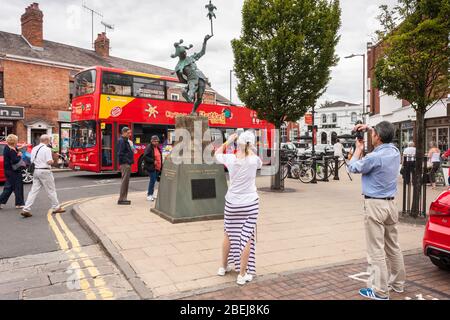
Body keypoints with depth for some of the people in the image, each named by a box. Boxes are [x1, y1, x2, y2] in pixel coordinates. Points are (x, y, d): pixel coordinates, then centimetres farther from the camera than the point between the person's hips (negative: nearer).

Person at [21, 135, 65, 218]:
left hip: (35, 170, 7)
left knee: (34, 190, 7)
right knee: (51, 190, 6)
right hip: (44, 171, -7)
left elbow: (32, 161, 14)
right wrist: (53, 161, 2)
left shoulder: (34, 149, 11)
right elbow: (49, 161, -18)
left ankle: (26, 209, 1)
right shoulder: (47, 149, -13)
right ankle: (56, 207, 16)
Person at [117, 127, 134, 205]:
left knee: (126, 181, 12)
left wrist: (130, 161, 11)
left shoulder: (126, 141, 19)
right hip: (125, 164, -10)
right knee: (124, 181, -7)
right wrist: (127, 161, -19)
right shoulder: (121, 141, -12)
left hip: (127, 164, 10)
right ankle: (121, 199, -2)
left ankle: (124, 198, 18)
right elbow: (120, 154, -19)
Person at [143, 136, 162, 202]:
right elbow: (145, 157, -18)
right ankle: (149, 195, -2)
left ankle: (150, 194, 24)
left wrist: (161, 166, 16)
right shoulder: (149, 147, -10)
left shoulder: (158, 148, 16)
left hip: (157, 167, 8)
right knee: (152, 180, -10)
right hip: (151, 167, -8)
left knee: (154, 180, 13)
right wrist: (153, 161, -22)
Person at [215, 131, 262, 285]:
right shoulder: (254, 160, -11)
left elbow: (217, 154, 14)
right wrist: (250, 150, 16)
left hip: (232, 202, 2)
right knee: (247, 237, 4)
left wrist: (228, 141, 20)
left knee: (229, 235, 19)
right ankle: (242, 275, 9)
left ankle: (224, 267, 34)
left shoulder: (230, 159, -8)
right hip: (250, 203, -2)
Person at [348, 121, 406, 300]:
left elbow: (353, 168, -1)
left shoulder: (374, 157, -19)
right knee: (393, 247, 17)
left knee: (376, 250, -3)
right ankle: (397, 283, 29)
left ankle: (380, 291, 2)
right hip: (391, 204, 8)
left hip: (375, 205, -8)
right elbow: (385, 138, 28)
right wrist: (369, 128, 23)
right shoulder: (395, 151, 4)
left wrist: (359, 149, 11)